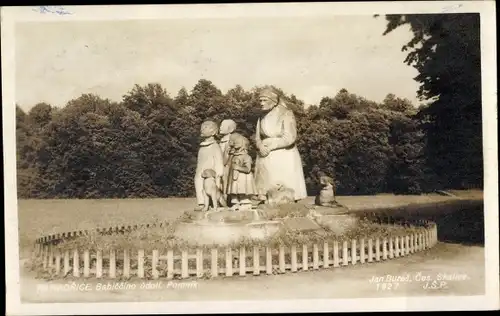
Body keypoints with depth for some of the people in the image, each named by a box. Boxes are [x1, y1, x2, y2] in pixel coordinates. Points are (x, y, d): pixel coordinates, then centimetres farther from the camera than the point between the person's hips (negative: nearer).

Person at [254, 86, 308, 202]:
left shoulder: (286, 114, -6)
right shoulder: (262, 118, 12)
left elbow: (289, 138, -15)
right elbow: (258, 138, 11)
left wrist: (270, 147, -11)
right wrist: (261, 147, -12)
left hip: (284, 159, -5)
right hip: (266, 160, 5)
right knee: (268, 192, -1)